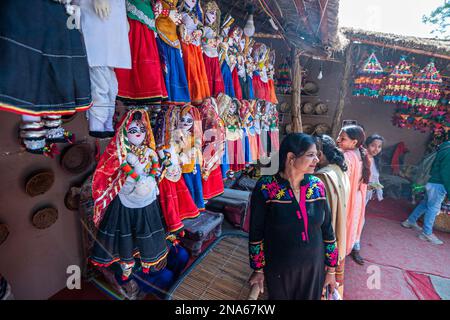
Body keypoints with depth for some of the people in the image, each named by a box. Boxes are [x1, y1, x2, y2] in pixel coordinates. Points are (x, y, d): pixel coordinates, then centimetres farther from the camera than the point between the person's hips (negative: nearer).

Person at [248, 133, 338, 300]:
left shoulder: (318, 186, -8)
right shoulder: (265, 187, -21)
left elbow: (327, 229, 1)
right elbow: (256, 232, -11)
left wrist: (331, 268, 6)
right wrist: (258, 269, -4)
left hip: (314, 267, 3)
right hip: (278, 270, -3)